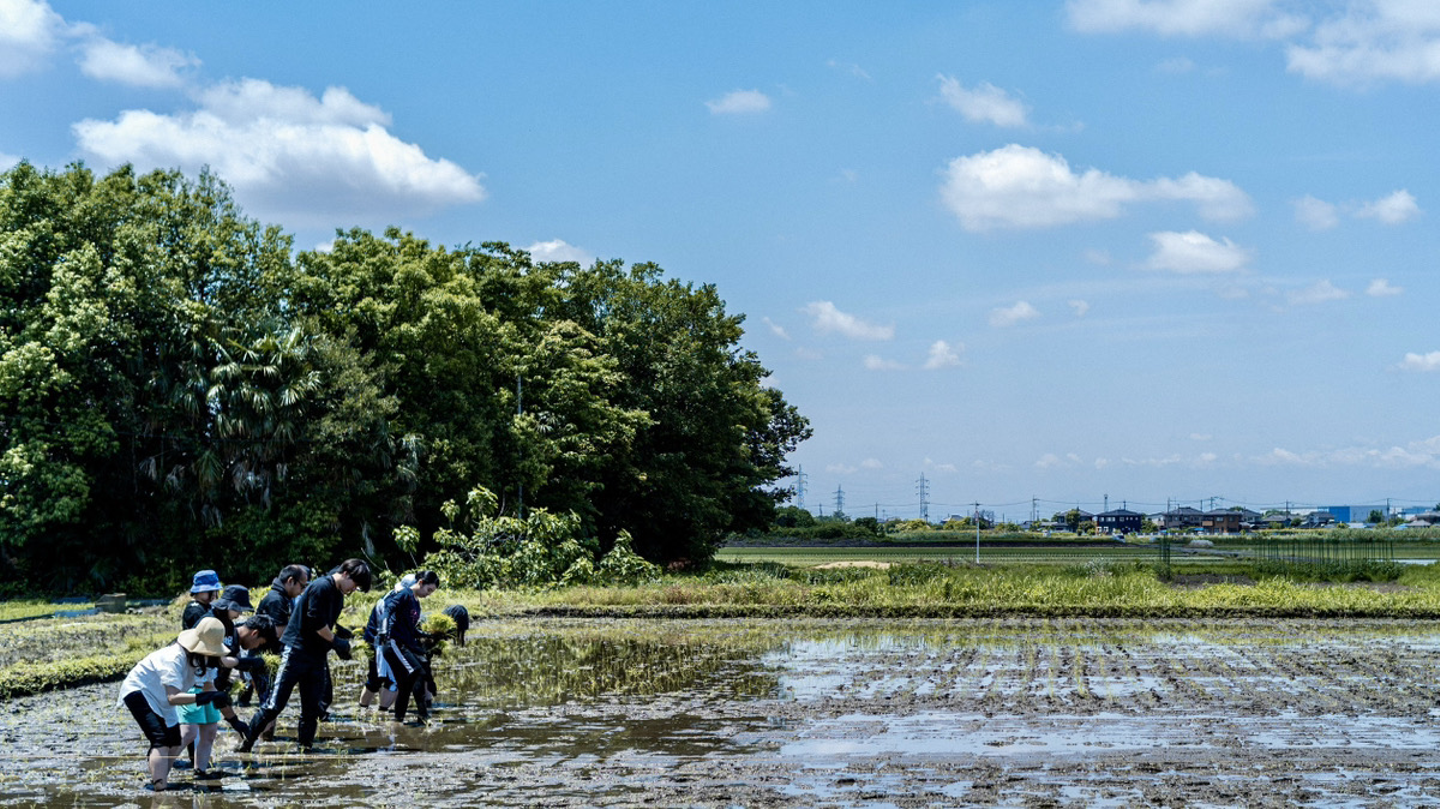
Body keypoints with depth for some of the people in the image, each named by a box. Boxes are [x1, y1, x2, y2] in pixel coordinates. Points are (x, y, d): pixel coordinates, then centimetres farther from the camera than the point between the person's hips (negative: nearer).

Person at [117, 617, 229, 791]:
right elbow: (173, 697, -42)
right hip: (138, 691, -9)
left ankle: (157, 782, 36)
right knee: (161, 740, -27)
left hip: (159, 699, 9)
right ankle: (160, 788, -38)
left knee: (174, 743, 16)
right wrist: (203, 697, -52)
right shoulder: (175, 658, -34)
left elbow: (210, 690, -2)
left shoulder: (204, 659, -8)